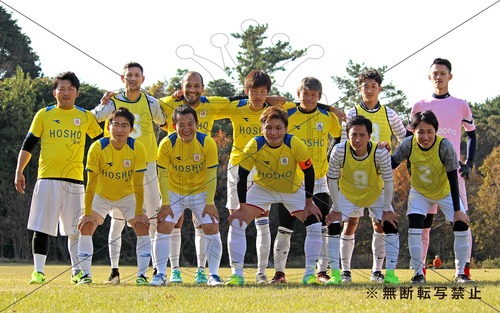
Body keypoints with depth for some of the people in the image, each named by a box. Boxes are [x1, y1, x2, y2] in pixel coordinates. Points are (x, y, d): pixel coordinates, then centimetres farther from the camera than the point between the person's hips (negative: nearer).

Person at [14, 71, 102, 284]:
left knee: (75, 229, 5)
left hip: (74, 179, 1)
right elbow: (28, 145, 7)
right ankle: (38, 272, 1)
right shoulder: (44, 115, 6)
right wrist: (19, 172, 1)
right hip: (47, 178, -1)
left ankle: (77, 271, 16)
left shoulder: (86, 117, 10)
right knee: (41, 228, -4)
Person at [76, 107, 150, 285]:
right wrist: (87, 213, -21)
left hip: (127, 196, 0)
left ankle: (141, 275, -6)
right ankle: (86, 275, -4)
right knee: (86, 227, -14)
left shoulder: (137, 148, -23)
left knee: (143, 228, -14)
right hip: (101, 195, 0)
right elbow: (91, 183, -20)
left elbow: (138, 184, -18)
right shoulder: (97, 148, -25)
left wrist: (139, 213, -18)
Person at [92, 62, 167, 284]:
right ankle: (114, 269, 5)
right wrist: (102, 105, -29)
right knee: (117, 220, 1)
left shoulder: (150, 103, 3)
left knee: (155, 219, 2)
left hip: (146, 165, 1)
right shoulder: (113, 102, -2)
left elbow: (167, 124, 15)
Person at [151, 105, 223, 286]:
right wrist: (165, 204, -15)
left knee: (212, 229, -10)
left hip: (200, 192, 0)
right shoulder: (167, 144, -19)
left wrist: (210, 203, -15)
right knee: (163, 227, -10)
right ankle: (161, 274, 0)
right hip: (174, 192, 0)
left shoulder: (207, 143, -19)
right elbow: (163, 174, -13)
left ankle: (213, 274, 0)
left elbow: (211, 175, -13)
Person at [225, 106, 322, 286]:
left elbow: (309, 172, -16)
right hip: (262, 188, 0)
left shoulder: (295, 144, -29)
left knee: (315, 225, -14)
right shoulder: (254, 146, -28)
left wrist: (309, 203, -12)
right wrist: (242, 208, -18)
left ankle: (310, 273, 1)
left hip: (293, 190, 0)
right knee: (236, 223, -15)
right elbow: (242, 176, -18)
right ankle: (237, 274, -7)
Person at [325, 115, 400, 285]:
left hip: (375, 194, 0)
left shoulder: (380, 152, -31)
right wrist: (337, 209, -15)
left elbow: (388, 181, -18)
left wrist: (386, 209, -15)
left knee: (391, 225, -14)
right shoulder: (339, 151, -29)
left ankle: (390, 273, -6)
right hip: (346, 194, 0)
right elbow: (332, 180, -17)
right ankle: (335, 273, -5)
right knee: (333, 225, -14)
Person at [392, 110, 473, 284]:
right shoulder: (409, 144, -26)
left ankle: (460, 273, 5)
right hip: (419, 192, 1)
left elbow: (453, 178, -25)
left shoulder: (445, 146, -31)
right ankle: (418, 273, -8)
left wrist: (457, 210, -25)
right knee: (414, 224, -19)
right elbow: (392, 164, -10)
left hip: (445, 192, -1)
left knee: (461, 225, -12)